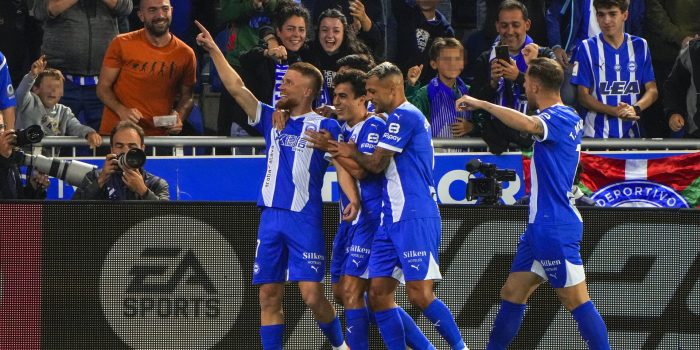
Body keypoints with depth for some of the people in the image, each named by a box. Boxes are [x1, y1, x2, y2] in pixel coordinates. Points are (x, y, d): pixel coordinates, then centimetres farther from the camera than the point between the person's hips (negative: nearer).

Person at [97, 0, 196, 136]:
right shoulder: (121, 44, -1)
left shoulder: (185, 53, 4)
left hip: (158, 135, 3)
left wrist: (179, 116, -7)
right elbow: (103, 87, 3)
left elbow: (186, 97, 15)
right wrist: (121, 110, -16)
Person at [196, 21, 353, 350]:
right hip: (270, 218, 5)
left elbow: (342, 167, -8)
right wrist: (214, 50, 7)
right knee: (268, 297, 3)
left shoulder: (325, 127, -1)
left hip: (305, 220, -5)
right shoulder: (272, 119, 13)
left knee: (312, 295, -10)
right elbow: (236, 87, 11)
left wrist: (352, 199, -25)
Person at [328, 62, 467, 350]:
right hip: (393, 218, 10)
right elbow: (381, 166, 26)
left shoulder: (404, 116, -11)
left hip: (415, 218, -10)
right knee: (378, 293, 4)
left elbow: (376, 164, -10)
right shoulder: (400, 118, 20)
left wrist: (351, 153, 9)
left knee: (419, 294, -14)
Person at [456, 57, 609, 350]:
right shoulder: (566, 117, 13)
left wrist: (482, 103, -32)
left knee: (576, 301, -7)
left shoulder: (560, 117, -16)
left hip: (556, 229, -10)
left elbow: (528, 124, -39)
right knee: (512, 294, 11)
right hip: (539, 226, 10)